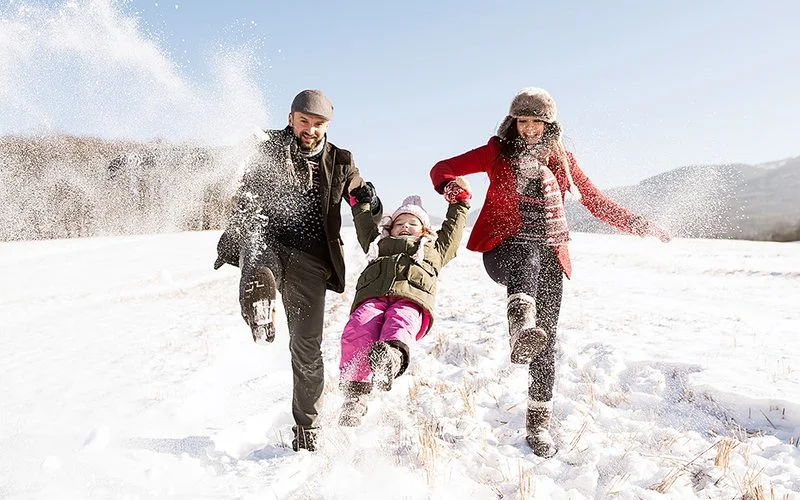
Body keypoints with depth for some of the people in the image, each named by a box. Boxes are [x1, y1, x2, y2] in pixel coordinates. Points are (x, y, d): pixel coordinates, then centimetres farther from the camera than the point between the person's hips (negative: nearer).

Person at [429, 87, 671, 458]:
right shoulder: (498, 152, 9)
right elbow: (441, 169, 9)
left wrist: (639, 225, 11)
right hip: (504, 247, -2)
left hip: (549, 254, 2)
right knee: (526, 258, -39)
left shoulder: (561, 159, 14)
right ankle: (521, 330, -66)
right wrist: (450, 186, -15)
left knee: (547, 337, -5)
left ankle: (538, 424, 5)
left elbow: (596, 202, 21)